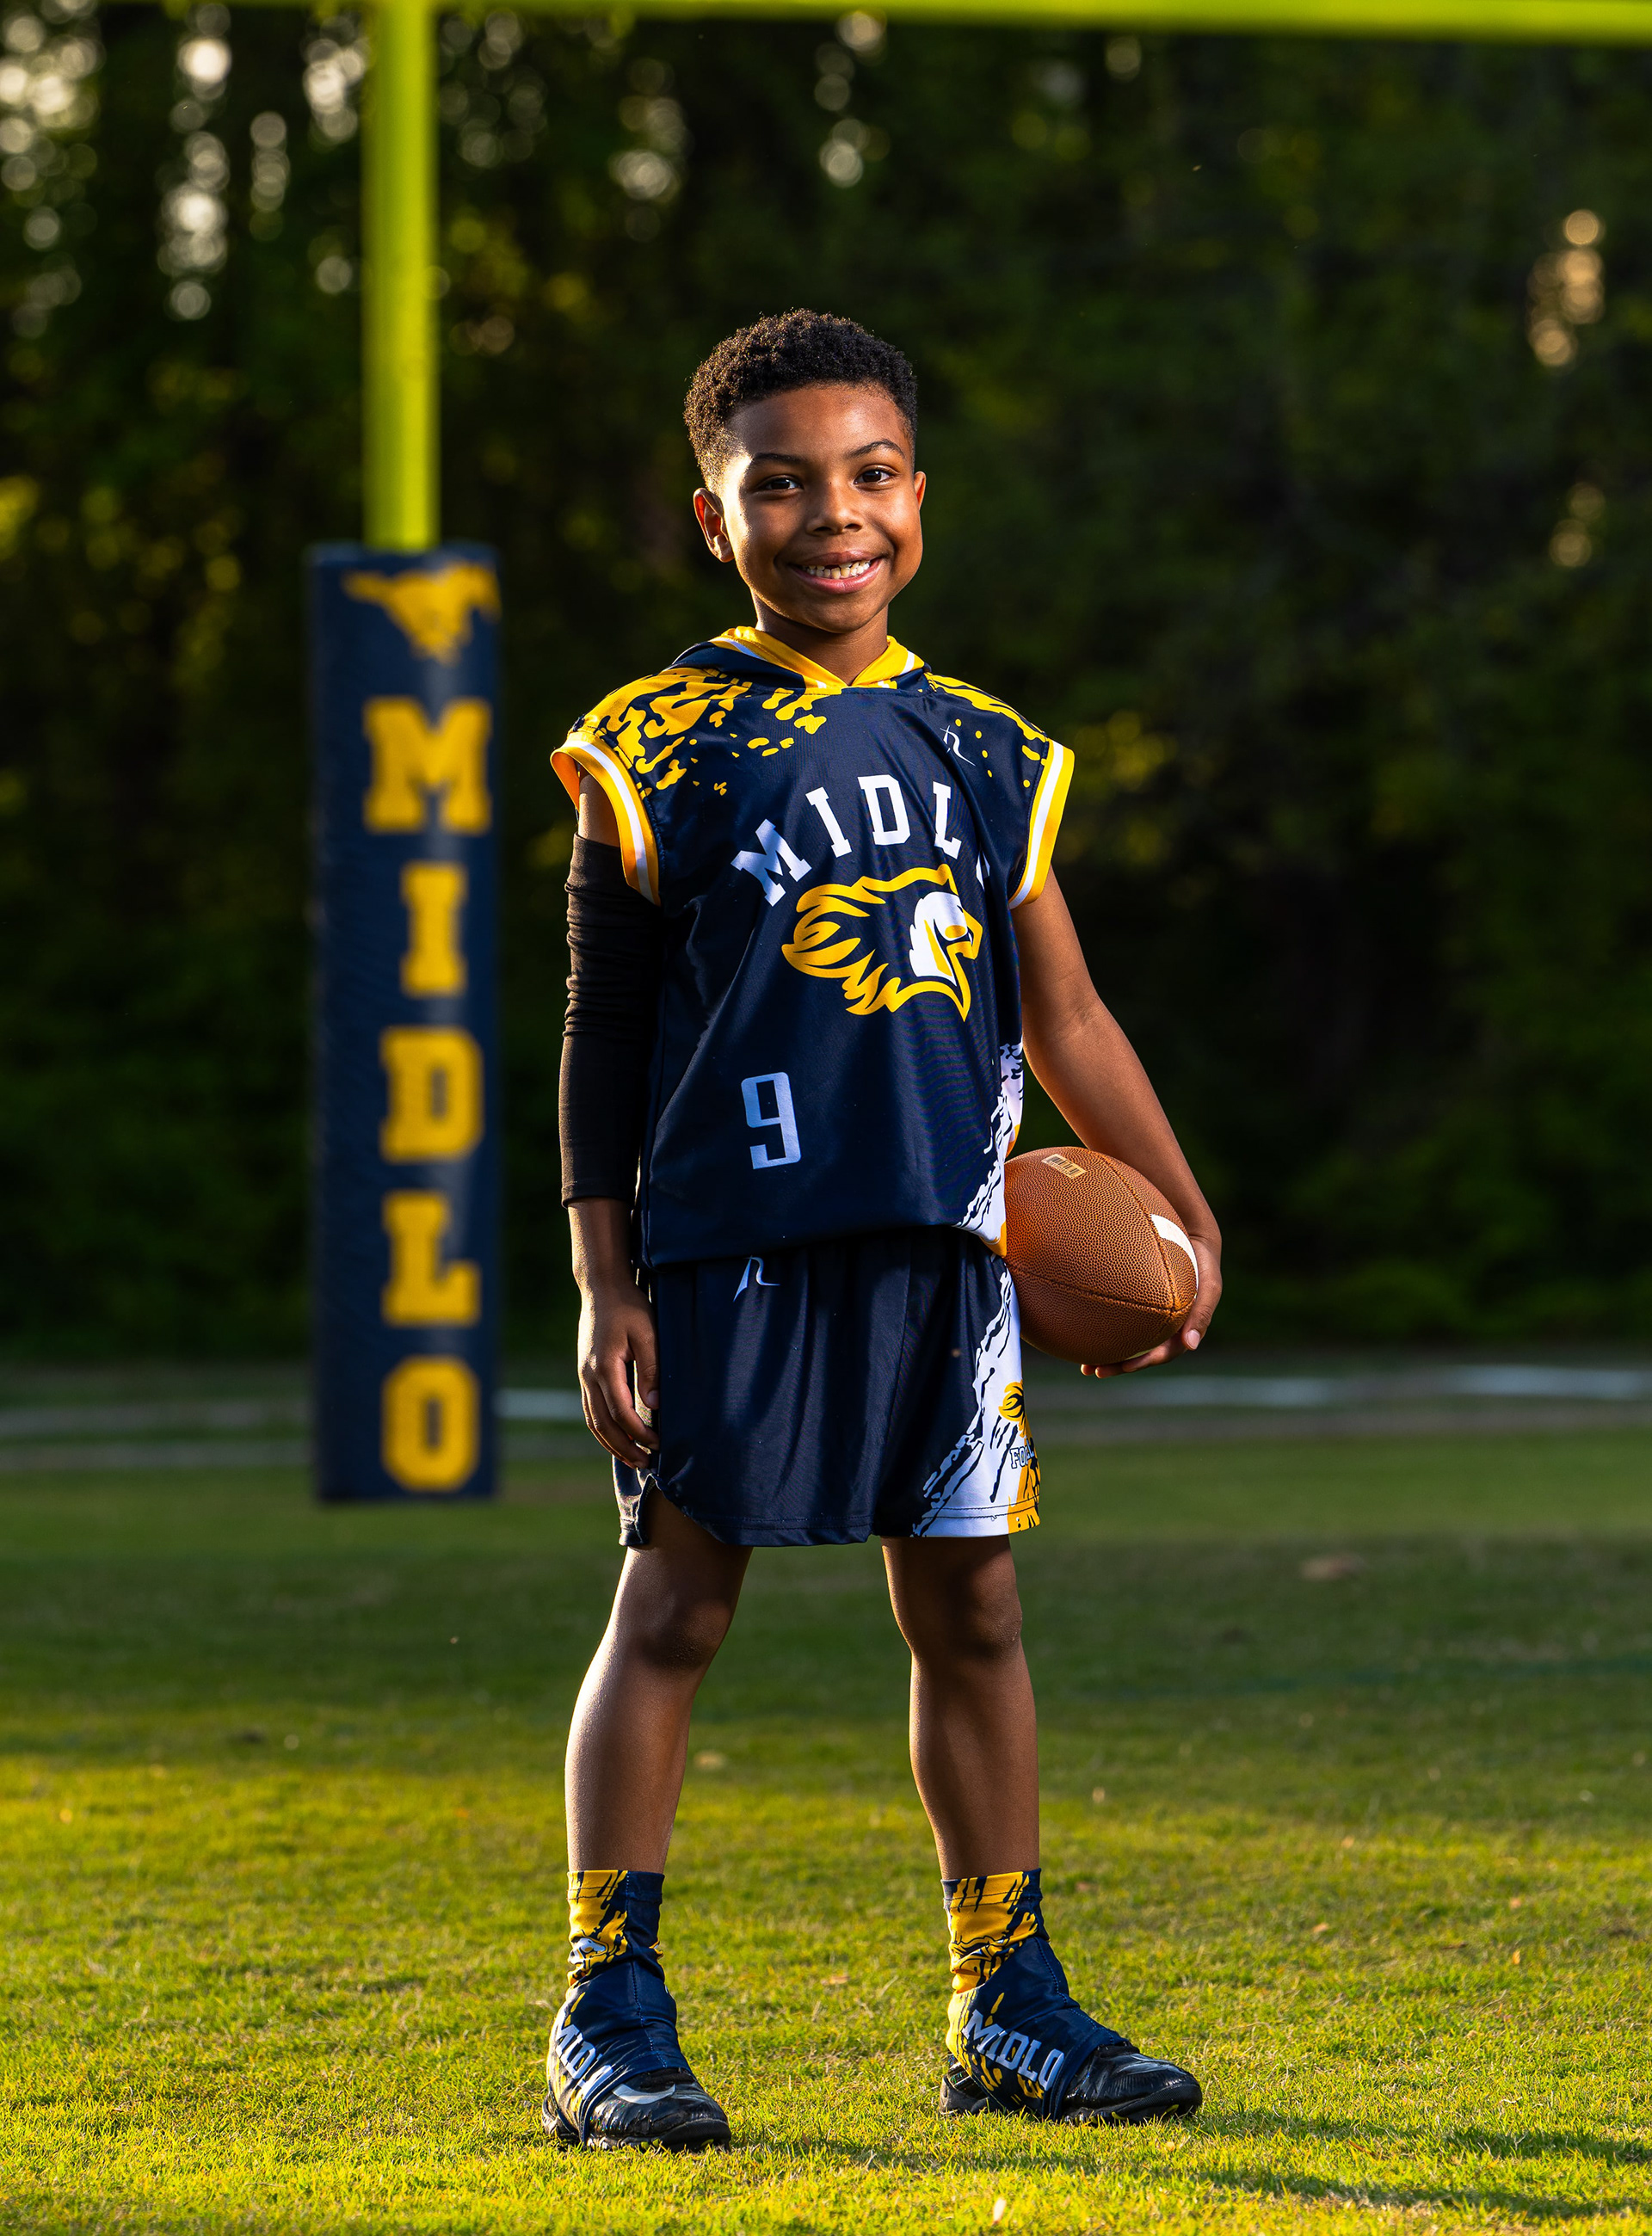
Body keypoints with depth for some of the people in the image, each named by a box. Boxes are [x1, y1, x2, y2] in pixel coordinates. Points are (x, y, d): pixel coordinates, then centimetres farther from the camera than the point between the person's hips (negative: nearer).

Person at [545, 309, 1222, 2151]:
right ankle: (609, 2017, 1)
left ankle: (1009, 2009, 17)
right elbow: (604, 1033, 2)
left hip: (945, 1238, 4)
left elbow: (1063, 1015, 18)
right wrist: (605, 1279, -3)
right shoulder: (662, 749, 0)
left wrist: (1182, 1210, 11)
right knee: (674, 1602, -4)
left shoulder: (990, 756, 12)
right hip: (733, 1235, -4)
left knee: (968, 1609, 7)